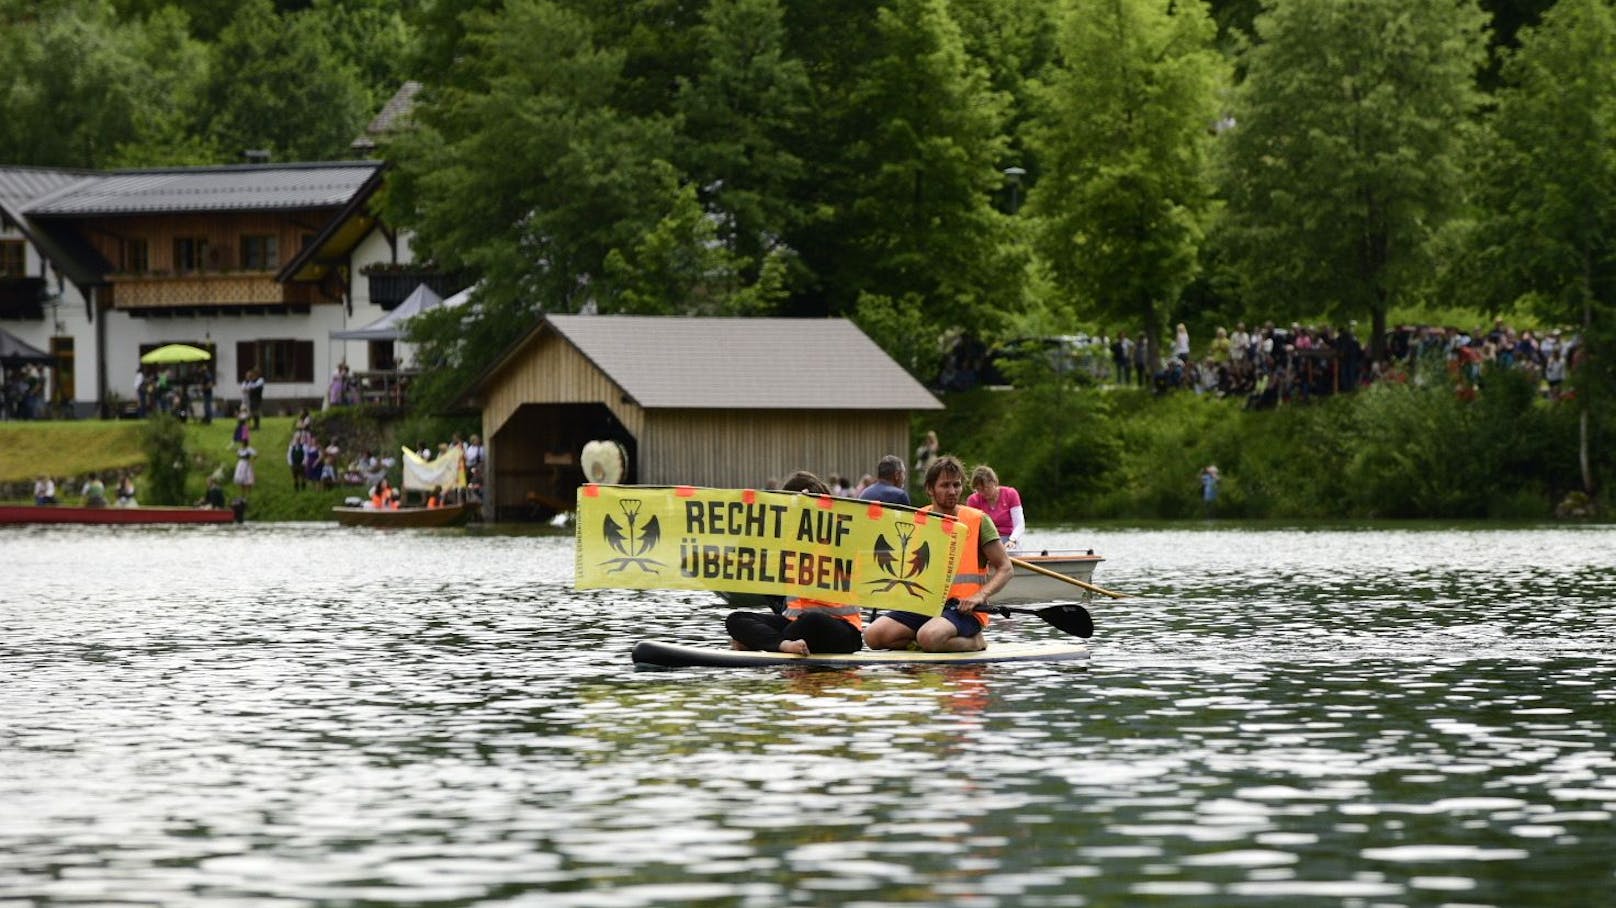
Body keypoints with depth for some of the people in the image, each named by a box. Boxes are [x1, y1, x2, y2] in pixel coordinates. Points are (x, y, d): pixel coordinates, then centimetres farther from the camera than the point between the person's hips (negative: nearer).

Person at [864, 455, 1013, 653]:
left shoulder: (978, 521, 0)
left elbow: (1005, 568, -1)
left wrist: (980, 596, -18)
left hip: (963, 607, -5)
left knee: (929, 637, -37)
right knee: (873, 635, -17)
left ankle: (974, 641, -3)